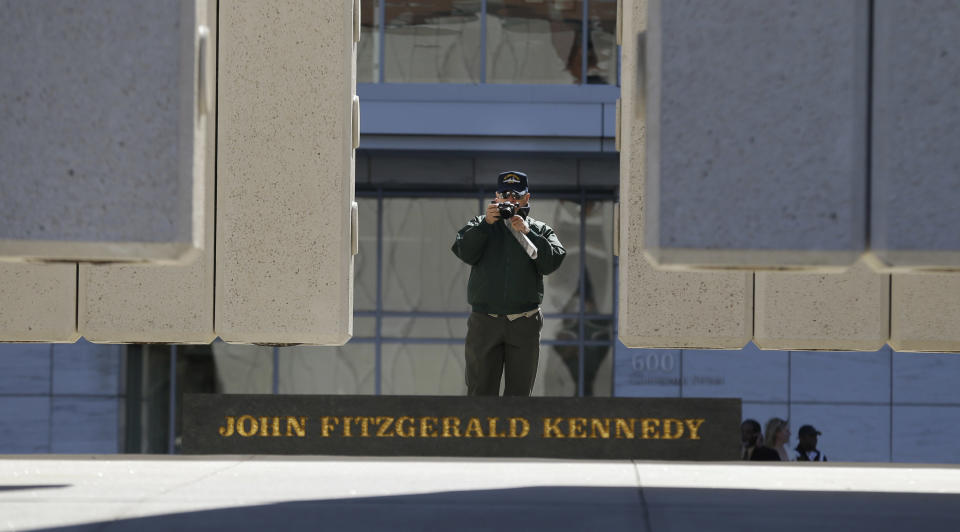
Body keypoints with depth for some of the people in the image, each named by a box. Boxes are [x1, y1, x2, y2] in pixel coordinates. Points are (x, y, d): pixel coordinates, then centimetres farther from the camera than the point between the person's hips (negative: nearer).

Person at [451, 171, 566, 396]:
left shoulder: (539, 229, 11)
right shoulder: (480, 224, 11)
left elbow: (551, 262, -6)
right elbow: (465, 253, -6)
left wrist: (526, 232, -13)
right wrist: (486, 223, -15)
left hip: (524, 326, 1)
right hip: (484, 323, 0)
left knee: (519, 391, 4)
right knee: (481, 389, -2)